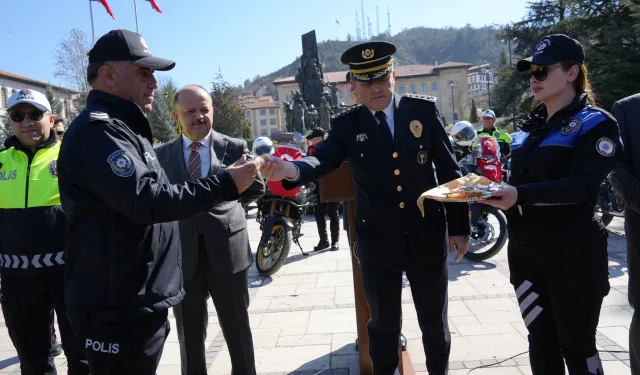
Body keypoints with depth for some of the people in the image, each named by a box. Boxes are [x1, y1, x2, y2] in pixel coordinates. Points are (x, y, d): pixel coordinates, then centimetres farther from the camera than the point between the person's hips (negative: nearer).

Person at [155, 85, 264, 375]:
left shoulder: (234, 147, 1)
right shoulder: (161, 154, 4)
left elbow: (256, 189, 6)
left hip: (227, 252, -1)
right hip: (182, 256, 1)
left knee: (238, 331, 15)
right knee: (189, 337, 16)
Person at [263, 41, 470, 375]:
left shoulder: (423, 109, -2)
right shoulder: (346, 125, -2)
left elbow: (449, 170, 0)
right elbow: (322, 159, -18)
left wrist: (459, 226, -1)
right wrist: (294, 169, -41)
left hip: (428, 237, 1)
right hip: (377, 243, 0)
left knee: (435, 320, 18)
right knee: (383, 323, 16)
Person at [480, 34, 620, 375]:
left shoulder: (595, 124, -6)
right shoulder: (531, 127, 13)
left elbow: (582, 185, -22)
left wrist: (520, 195, -34)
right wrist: (497, 191, -1)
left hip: (573, 252, -6)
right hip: (525, 250, 6)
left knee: (576, 345, 7)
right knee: (540, 341, 14)